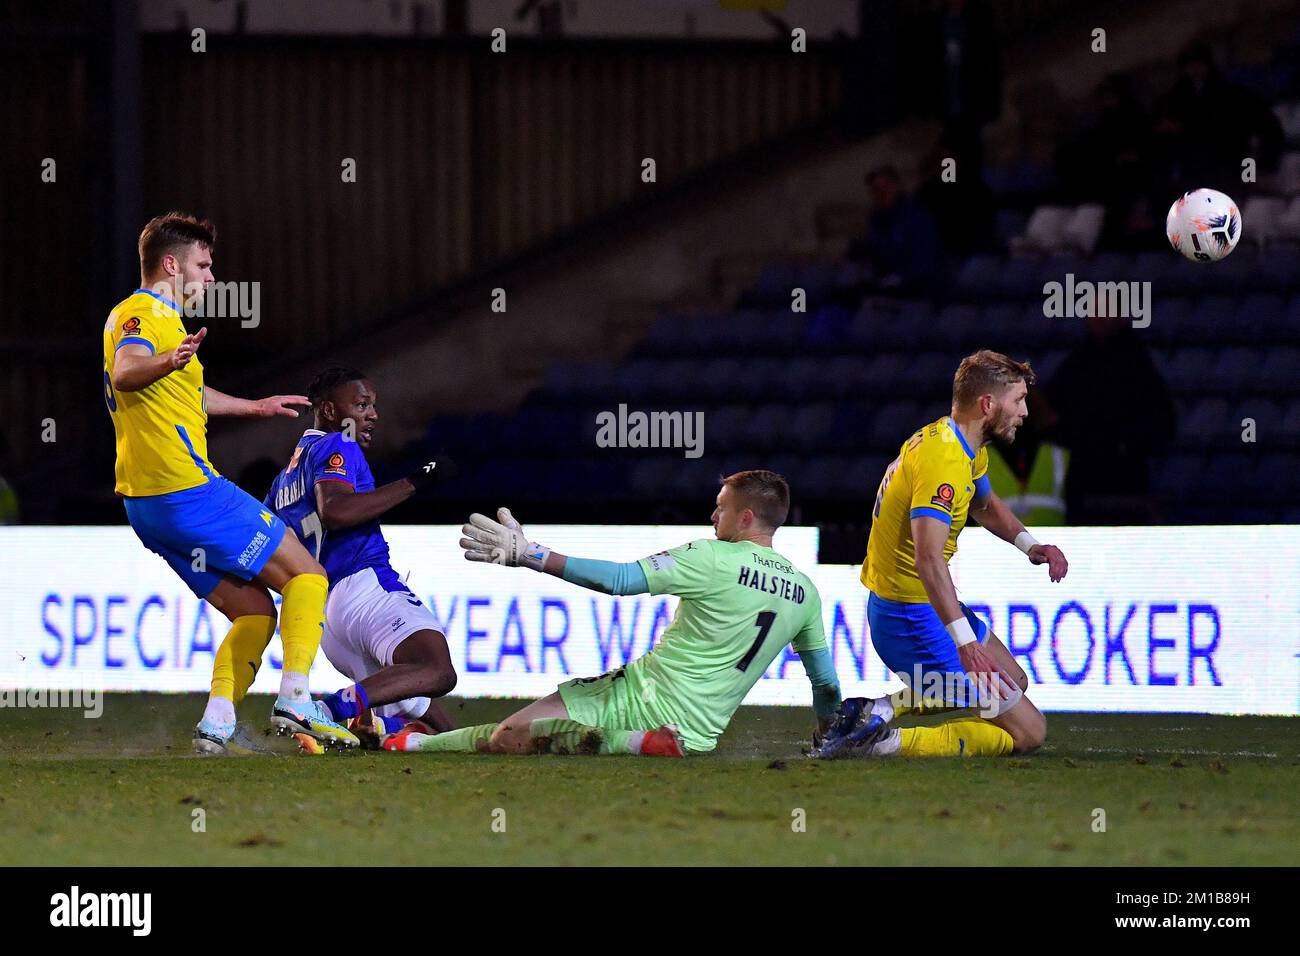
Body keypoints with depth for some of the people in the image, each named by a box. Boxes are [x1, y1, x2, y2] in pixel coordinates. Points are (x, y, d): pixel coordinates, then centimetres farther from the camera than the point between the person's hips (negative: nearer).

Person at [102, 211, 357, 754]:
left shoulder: (140, 314, 24)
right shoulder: (145, 313, -9)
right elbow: (125, 370, -33)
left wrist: (253, 407, 52)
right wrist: (168, 362, -53)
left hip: (147, 506, 10)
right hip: (189, 491, -10)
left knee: (255, 611, 10)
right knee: (306, 577, -3)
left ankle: (216, 725, -4)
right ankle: (294, 701, -16)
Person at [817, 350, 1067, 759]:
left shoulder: (968, 448, 8)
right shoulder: (944, 459, -24)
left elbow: (985, 504, 31)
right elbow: (928, 560, -36)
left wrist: (1028, 543, 12)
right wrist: (966, 642, -44)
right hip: (913, 619, -10)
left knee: (1014, 683, 28)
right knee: (1029, 732, -7)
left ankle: (880, 710, 12)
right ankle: (883, 742, -17)